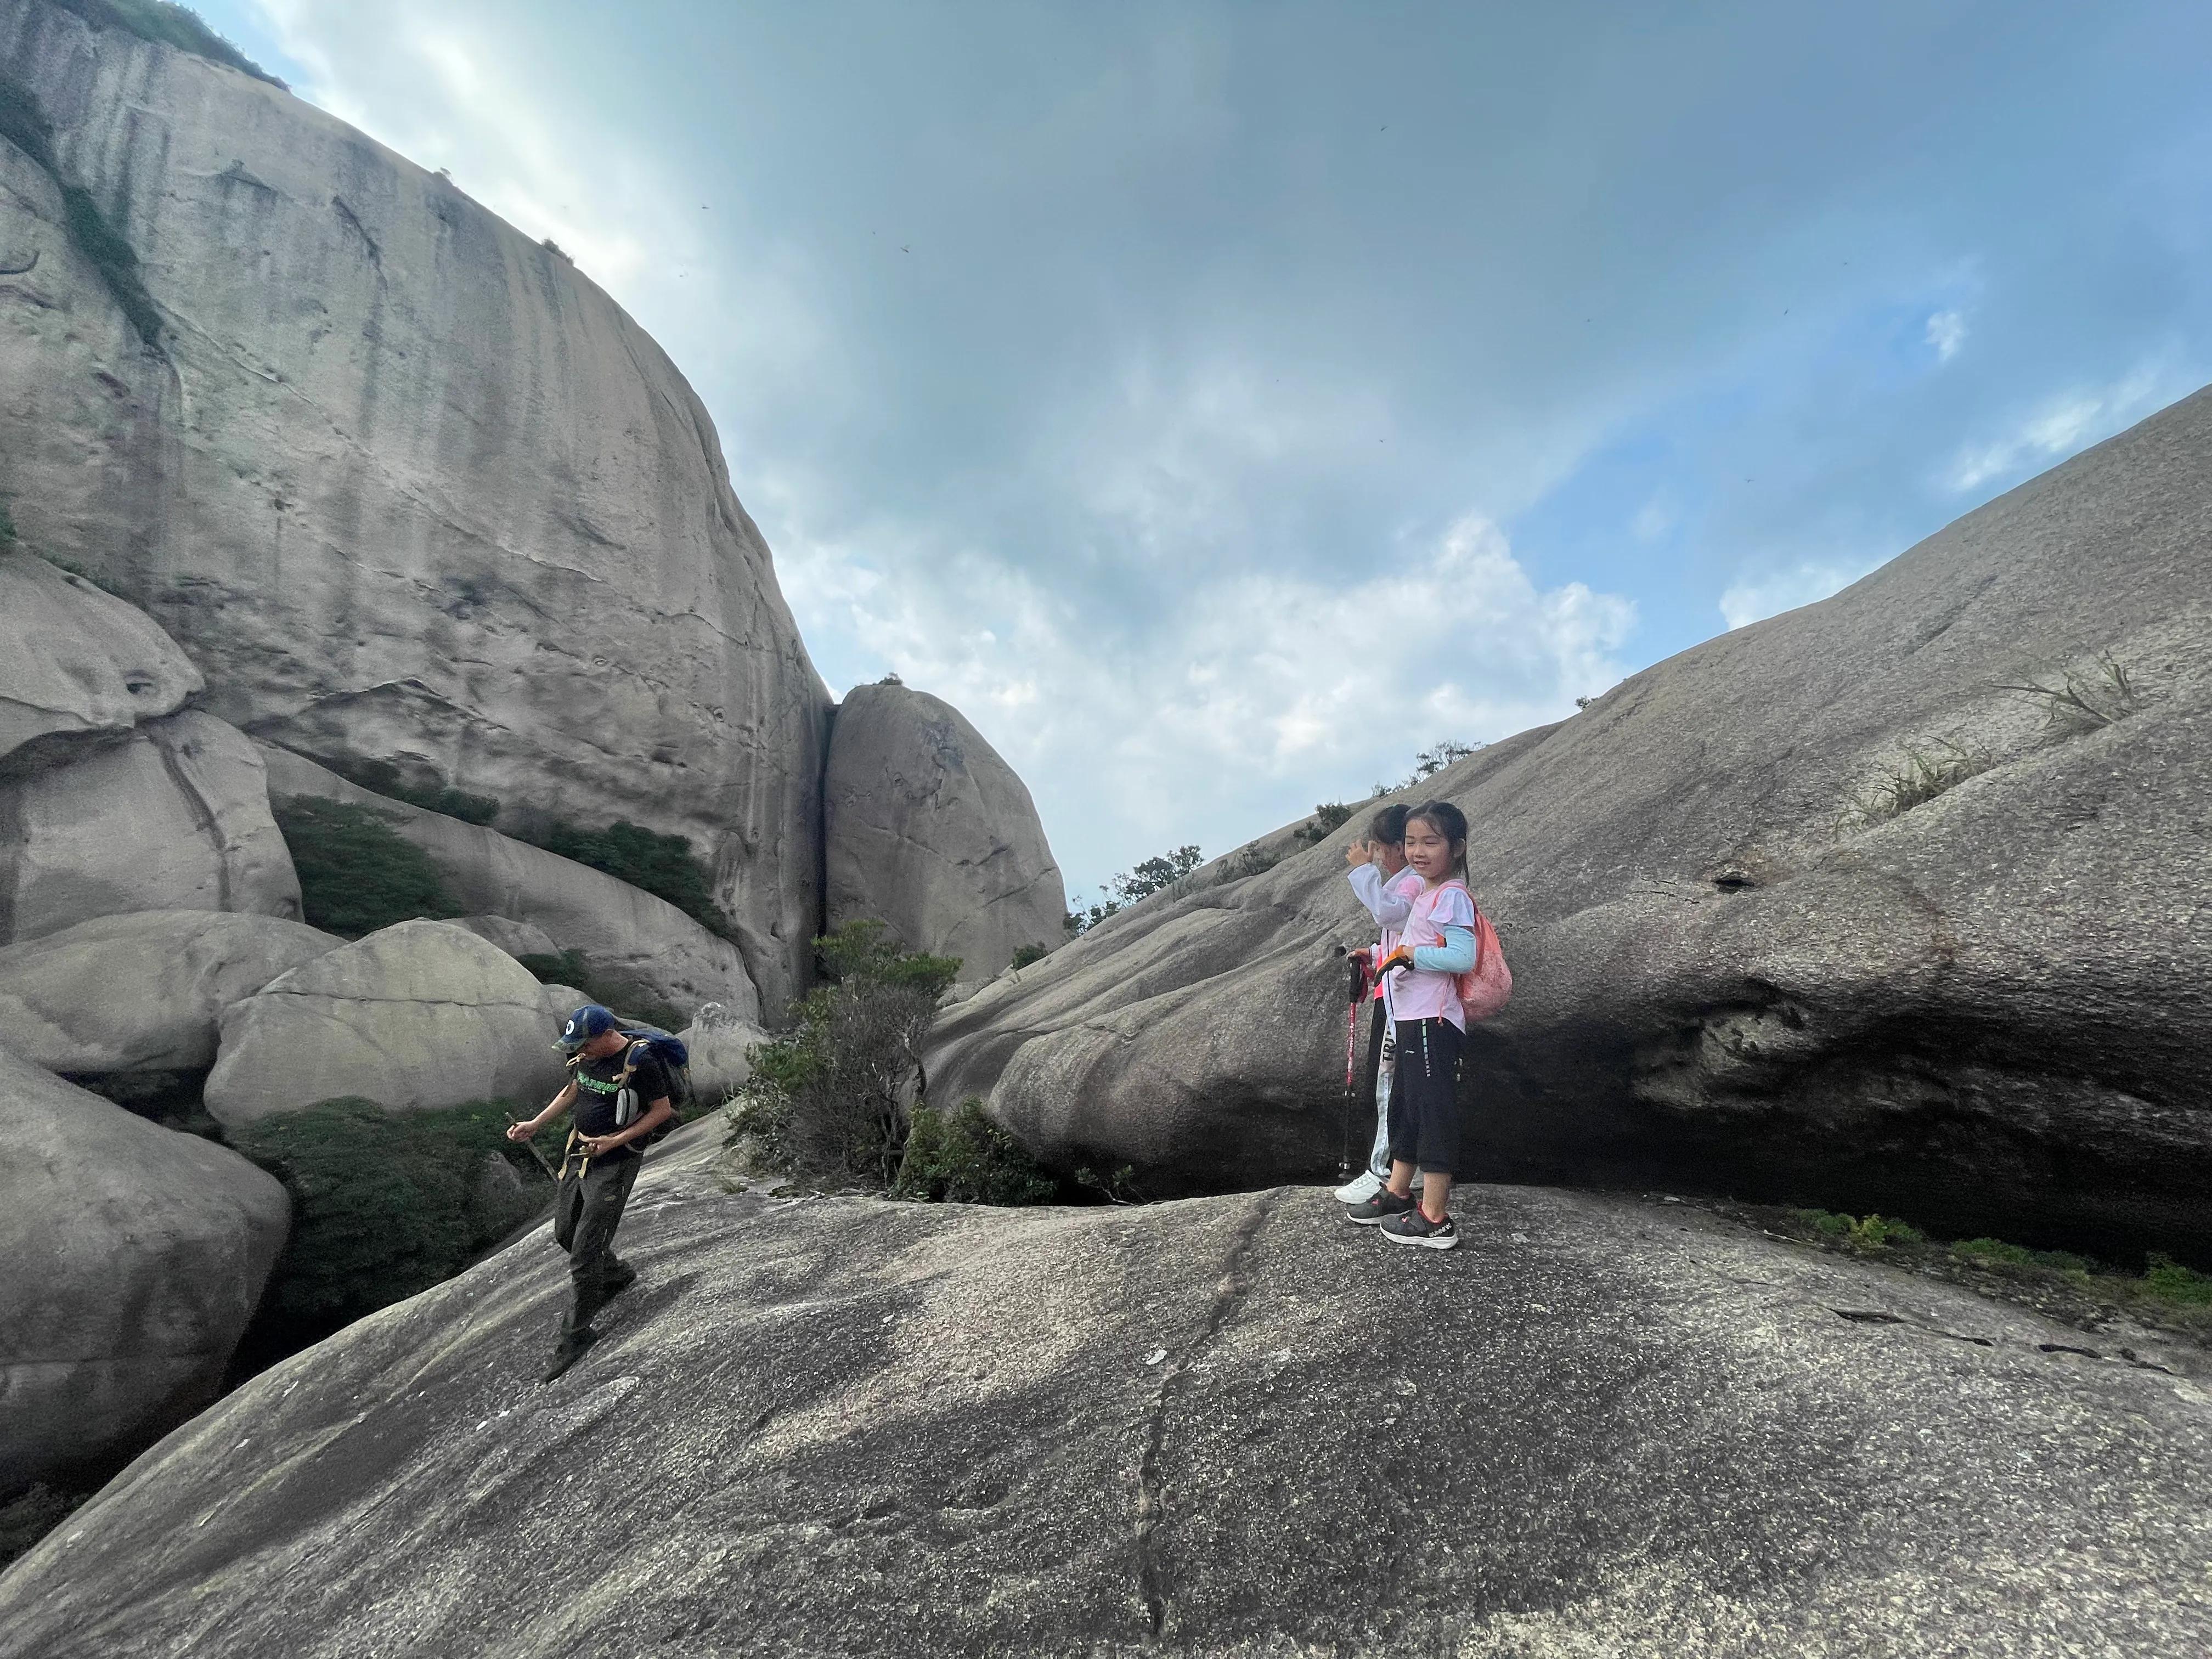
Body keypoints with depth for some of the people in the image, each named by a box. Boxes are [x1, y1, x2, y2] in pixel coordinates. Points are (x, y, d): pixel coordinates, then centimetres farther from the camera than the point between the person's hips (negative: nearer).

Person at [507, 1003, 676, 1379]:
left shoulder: (639, 1062, -23)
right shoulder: (586, 1055, -1)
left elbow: (663, 1110, -15)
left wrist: (616, 1141, -21)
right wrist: (534, 1125, 10)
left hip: (613, 1164, -8)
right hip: (578, 1153, 8)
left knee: (584, 1253, -5)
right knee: (565, 1232, 22)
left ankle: (577, 1334, 12)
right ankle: (619, 1275, 44)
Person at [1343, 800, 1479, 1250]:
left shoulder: (1451, 896, -16)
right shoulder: (1425, 894, 15)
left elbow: (1463, 957, -26)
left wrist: (1411, 954, -21)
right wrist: (1377, 958, 19)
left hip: (1432, 1022, -11)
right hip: (1412, 1019, 11)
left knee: (1434, 1111, -3)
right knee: (1404, 1107, 20)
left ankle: (1435, 1220, 6)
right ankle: (1397, 1194, 35)